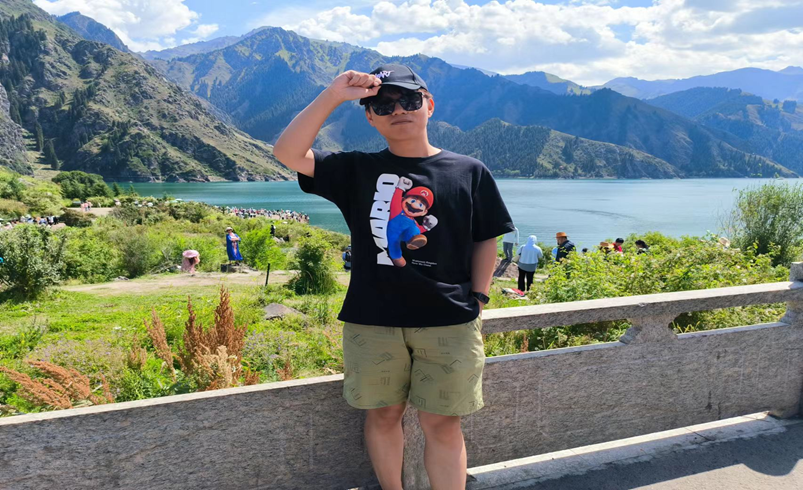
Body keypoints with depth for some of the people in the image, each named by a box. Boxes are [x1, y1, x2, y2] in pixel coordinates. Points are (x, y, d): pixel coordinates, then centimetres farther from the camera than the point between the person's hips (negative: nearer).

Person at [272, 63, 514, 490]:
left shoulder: (468, 172, 4)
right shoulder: (357, 171, 4)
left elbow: (485, 240, 9)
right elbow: (288, 153, -7)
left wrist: (477, 299, 1)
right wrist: (333, 95, -13)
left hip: (449, 323, -1)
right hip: (372, 321, 1)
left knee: (441, 423, 5)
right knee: (383, 414, 14)